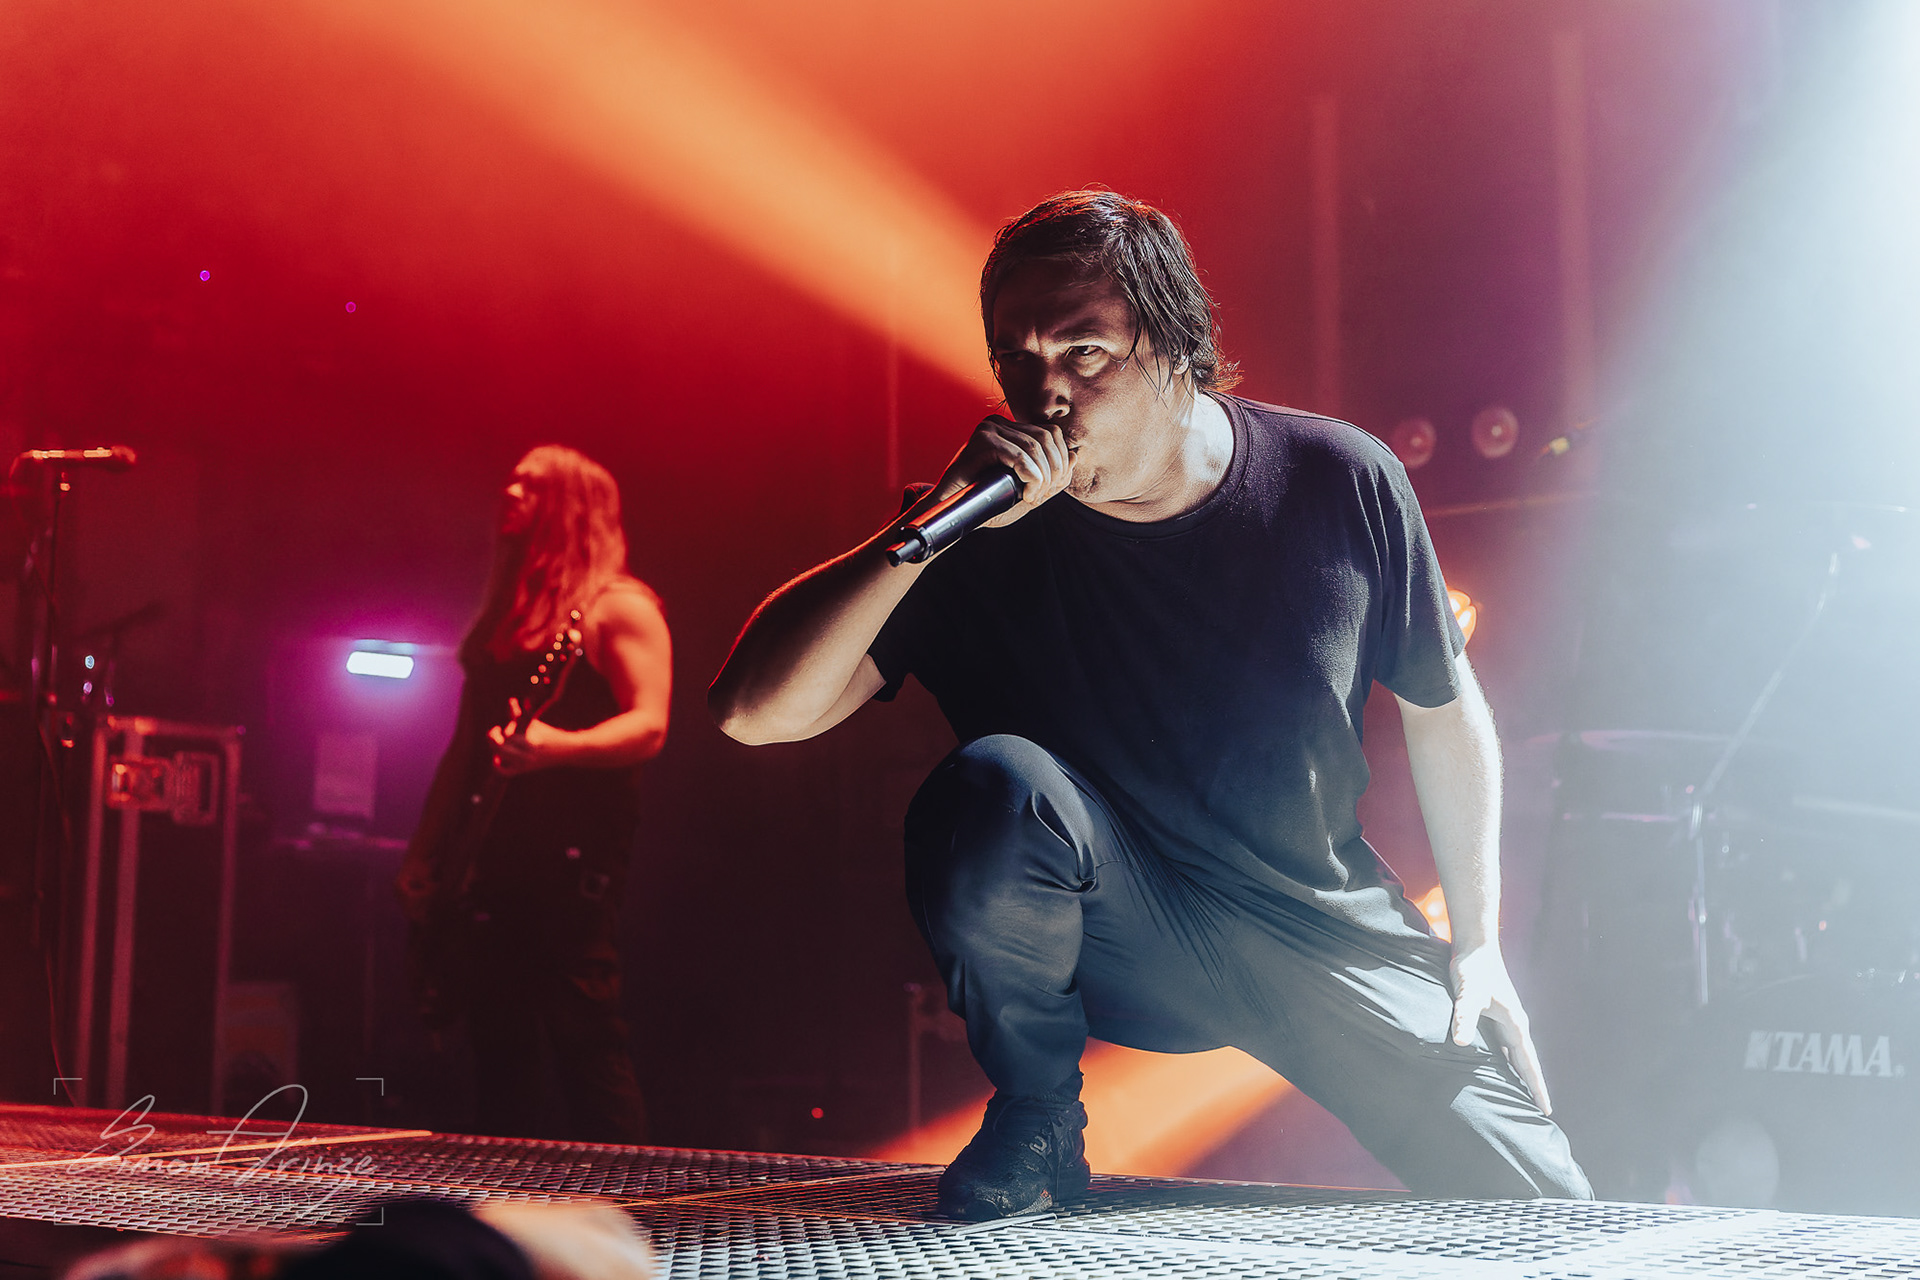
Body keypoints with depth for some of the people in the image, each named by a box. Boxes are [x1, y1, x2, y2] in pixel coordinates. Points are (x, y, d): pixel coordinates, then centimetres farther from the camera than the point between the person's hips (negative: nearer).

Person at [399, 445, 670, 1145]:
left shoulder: (617, 607, -2)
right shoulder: (506, 614, 21)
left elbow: (649, 726, -14)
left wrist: (556, 746, -31)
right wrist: (423, 854, 17)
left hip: (573, 857, -8)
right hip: (492, 859, 8)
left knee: (585, 1037, -10)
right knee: (497, 1041, 7)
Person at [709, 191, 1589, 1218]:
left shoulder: (1338, 481, -11)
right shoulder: (988, 538, -17)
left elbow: (1443, 708, 5)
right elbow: (753, 710, -27)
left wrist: (1478, 943, 4)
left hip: (1332, 935, 2)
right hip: (1131, 937, -2)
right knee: (994, 787, -33)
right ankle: (1038, 1121, -9)